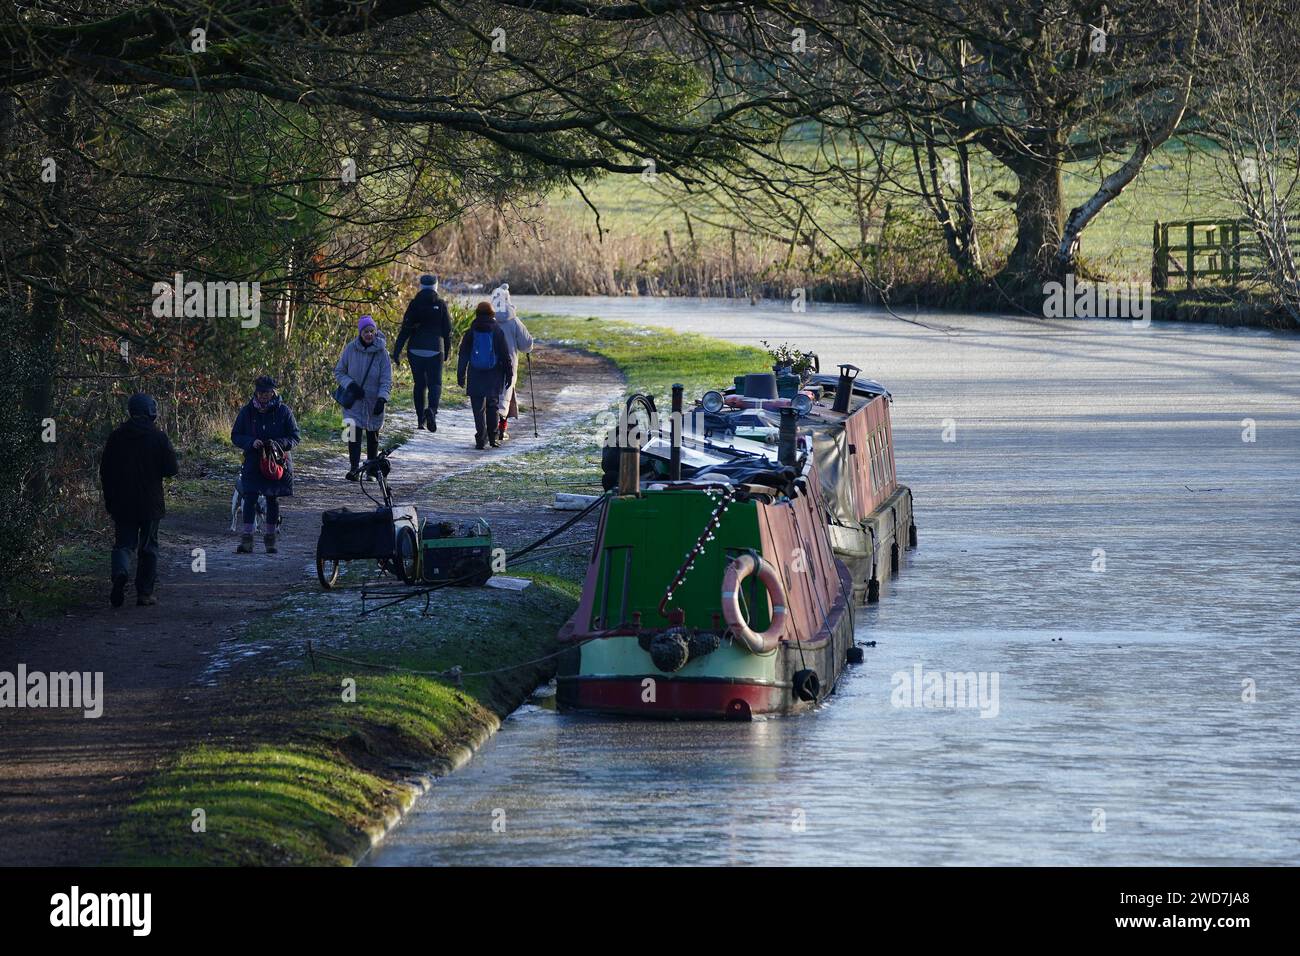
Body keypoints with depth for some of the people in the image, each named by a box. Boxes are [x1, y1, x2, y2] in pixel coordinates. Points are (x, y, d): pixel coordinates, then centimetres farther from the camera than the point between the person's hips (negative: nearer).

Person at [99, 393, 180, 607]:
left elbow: (105, 470, 4)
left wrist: (109, 499, 13)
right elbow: (171, 468, -7)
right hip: (150, 503, -1)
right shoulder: (158, 437, -8)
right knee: (148, 547, 9)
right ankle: (145, 593, 8)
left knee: (123, 543, 6)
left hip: (122, 503, 1)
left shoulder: (117, 436, 0)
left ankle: (120, 573, -24)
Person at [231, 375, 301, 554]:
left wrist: (278, 444, -18)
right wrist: (251, 442, -15)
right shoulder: (247, 412, 1)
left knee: (273, 499, 8)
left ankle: (270, 538, 20)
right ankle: (247, 539, -12)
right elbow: (235, 436, 5)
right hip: (253, 461, 0)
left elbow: (295, 437, 0)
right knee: (250, 497, -11)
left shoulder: (283, 411, -2)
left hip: (277, 462, 0)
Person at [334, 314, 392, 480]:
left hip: (374, 402, 1)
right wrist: (350, 385, -15)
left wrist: (382, 399, -22)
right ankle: (354, 468, -12)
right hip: (353, 400, -1)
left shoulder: (381, 353, -8)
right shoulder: (350, 349, -6)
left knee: (372, 435, 11)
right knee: (354, 432, -13)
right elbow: (339, 372, 2)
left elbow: (386, 380, -8)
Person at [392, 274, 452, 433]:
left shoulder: (414, 304, -1)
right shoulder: (441, 305, -3)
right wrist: (447, 350, 16)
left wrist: (397, 352, -3)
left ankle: (420, 419, 14)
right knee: (435, 384, 1)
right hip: (435, 351, -2)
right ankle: (432, 409, -27)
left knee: (419, 384, 13)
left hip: (415, 350, 2)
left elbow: (405, 329, -4)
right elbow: (447, 330, 2)